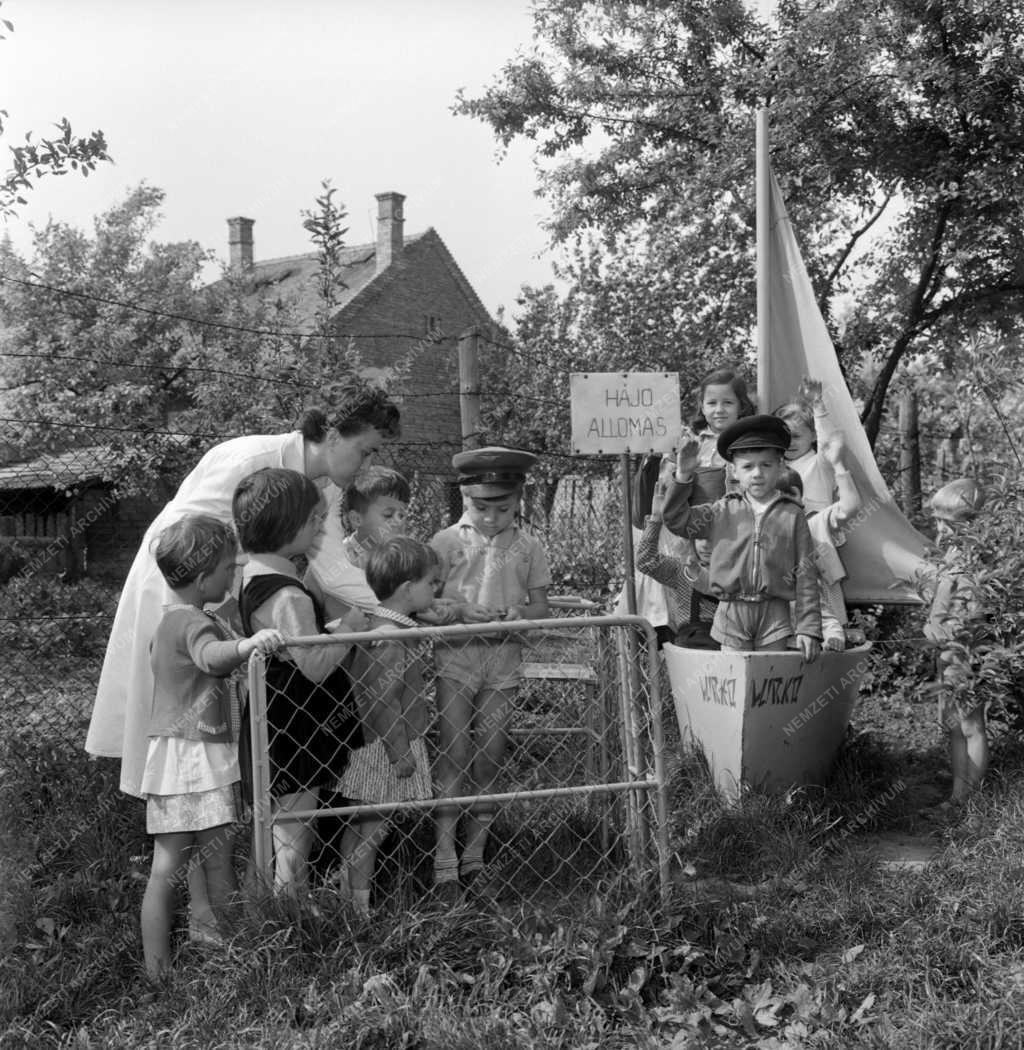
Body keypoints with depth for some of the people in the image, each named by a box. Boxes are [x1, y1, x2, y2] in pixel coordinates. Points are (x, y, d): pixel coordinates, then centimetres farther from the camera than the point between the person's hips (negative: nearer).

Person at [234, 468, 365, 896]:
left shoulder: (252, 573, 4)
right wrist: (354, 626, -17)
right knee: (295, 833, 4)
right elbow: (316, 666, -26)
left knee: (281, 827, 22)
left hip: (273, 721, 10)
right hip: (297, 733, -10)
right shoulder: (288, 596, -26)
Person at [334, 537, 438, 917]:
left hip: (381, 742, 10)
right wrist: (400, 753, -19)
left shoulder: (379, 624, 6)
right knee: (372, 824, 2)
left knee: (361, 823, 19)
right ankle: (361, 910, 14)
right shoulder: (391, 641, -25)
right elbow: (384, 703, -25)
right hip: (385, 747, -10)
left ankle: (348, 888, 32)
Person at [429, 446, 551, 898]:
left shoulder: (527, 548, 3)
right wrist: (458, 610, -21)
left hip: (503, 657, 2)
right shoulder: (447, 541, -2)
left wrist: (519, 614, -16)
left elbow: (540, 606, 6)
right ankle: (444, 860, 2)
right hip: (455, 653, -2)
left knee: (489, 755, 7)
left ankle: (475, 854, 22)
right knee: (453, 753, -4)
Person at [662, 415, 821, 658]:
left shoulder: (792, 515, 2)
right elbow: (679, 522, 0)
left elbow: (806, 574, 1)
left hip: (775, 614, 0)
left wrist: (808, 629, -3)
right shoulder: (723, 511, 6)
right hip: (731, 613, 1)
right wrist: (682, 476, -12)